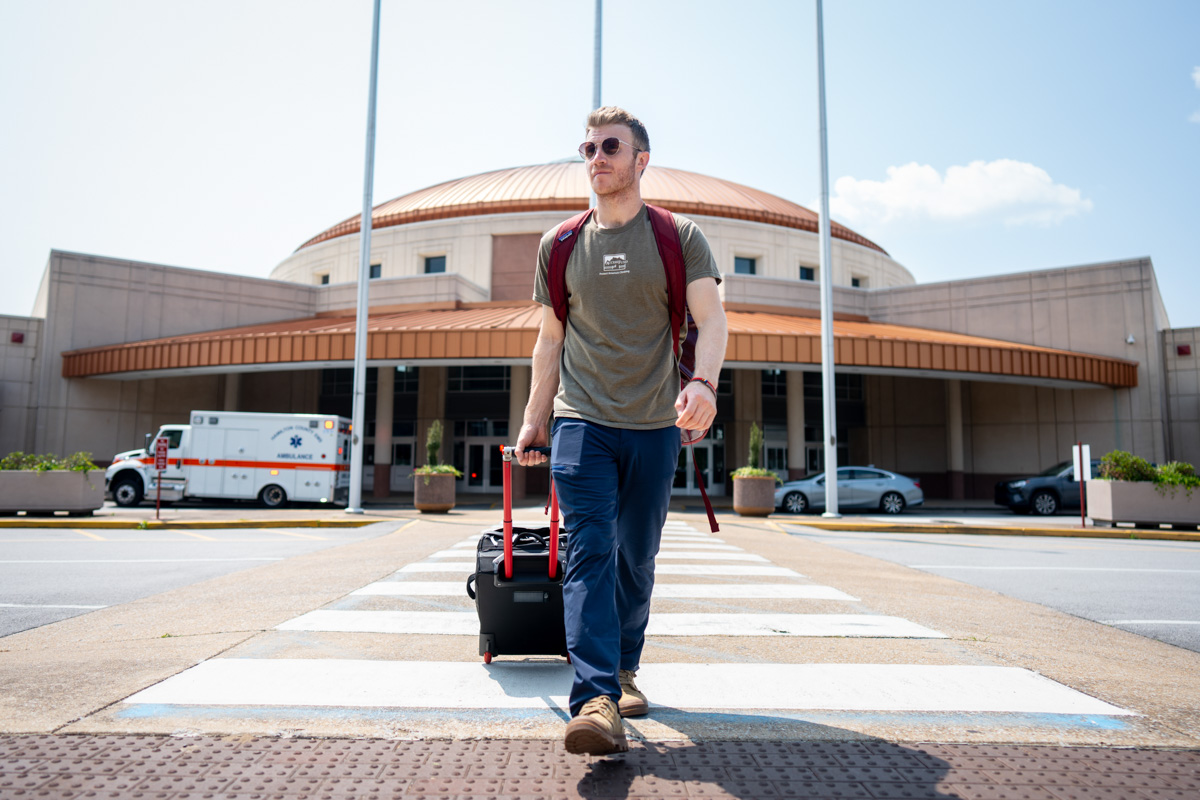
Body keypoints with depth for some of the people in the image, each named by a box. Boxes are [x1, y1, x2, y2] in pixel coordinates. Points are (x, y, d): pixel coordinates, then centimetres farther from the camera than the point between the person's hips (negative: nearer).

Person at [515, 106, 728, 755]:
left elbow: (711, 319, -6)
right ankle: (595, 697, -17)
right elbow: (550, 340, 15)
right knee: (590, 552, -13)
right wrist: (533, 419, 11)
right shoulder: (559, 246, 10)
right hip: (581, 422, 0)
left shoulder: (679, 238, 4)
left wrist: (704, 381, -25)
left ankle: (624, 669, 29)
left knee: (637, 560, 9)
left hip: (655, 426, 0)